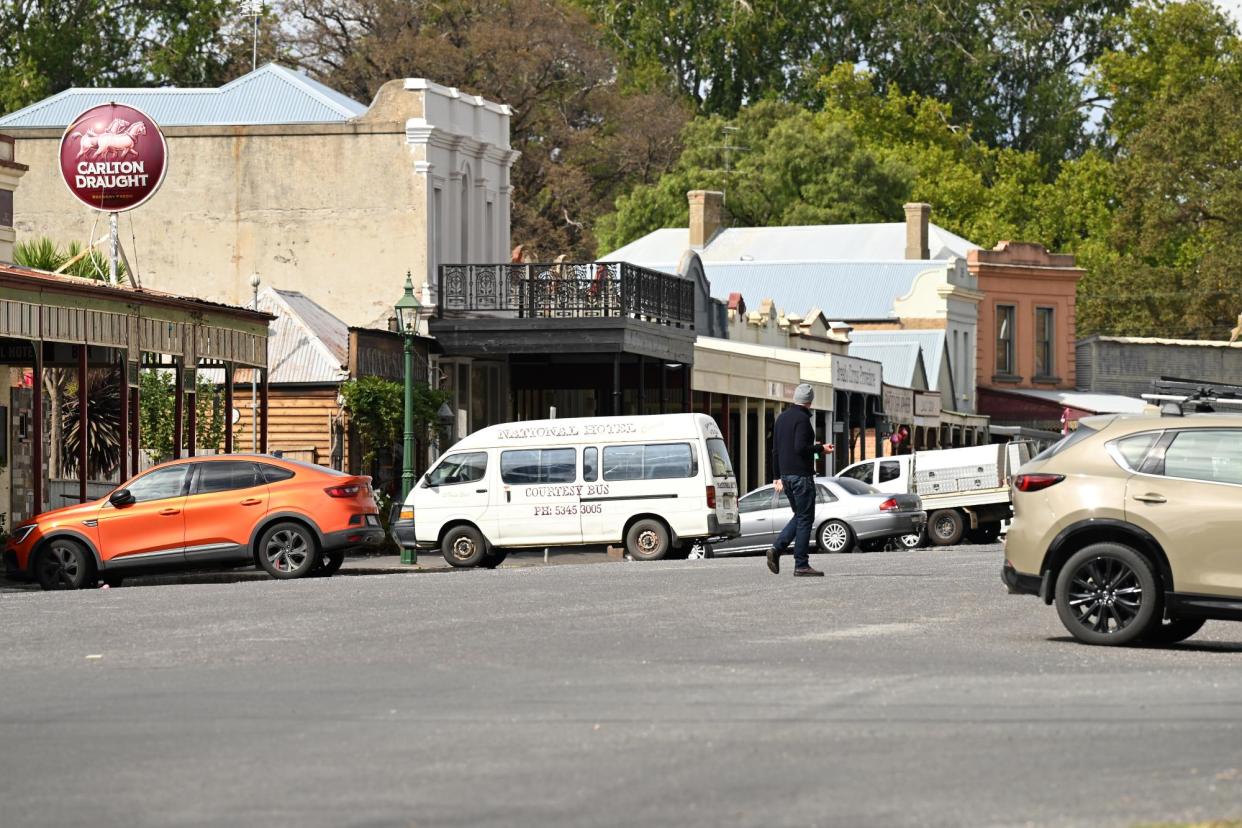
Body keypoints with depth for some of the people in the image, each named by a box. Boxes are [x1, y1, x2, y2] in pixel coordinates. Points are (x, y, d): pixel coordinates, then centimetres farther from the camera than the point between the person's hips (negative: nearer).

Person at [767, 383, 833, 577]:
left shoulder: (782, 417, 14)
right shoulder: (802, 419, -13)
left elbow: (775, 450, 17)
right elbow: (801, 448, -22)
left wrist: (777, 476, 21)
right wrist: (821, 448, -8)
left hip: (786, 474, 8)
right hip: (801, 474, -8)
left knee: (799, 516, 17)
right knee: (805, 518, -3)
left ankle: (777, 549, 0)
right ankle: (801, 565, -3)